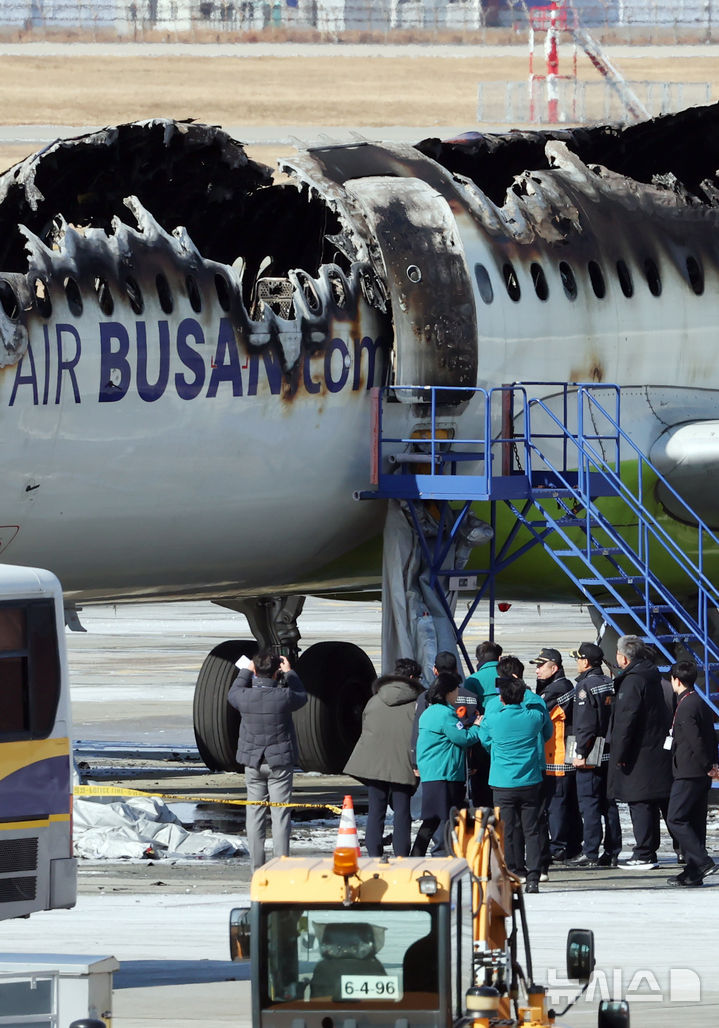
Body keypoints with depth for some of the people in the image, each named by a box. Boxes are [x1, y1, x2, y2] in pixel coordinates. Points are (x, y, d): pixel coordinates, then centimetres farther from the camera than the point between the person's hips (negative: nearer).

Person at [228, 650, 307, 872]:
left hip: (253, 761, 2)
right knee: (280, 813, 1)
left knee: (255, 813, 9)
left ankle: (257, 867, 10)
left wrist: (246, 670, 22)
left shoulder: (246, 697, -12)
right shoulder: (284, 697, -17)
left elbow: (233, 694, 13)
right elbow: (302, 697, 6)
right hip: (280, 761, -2)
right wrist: (289, 673, 16)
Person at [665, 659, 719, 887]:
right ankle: (693, 872, 10)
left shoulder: (686, 707, -16)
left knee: (676, 820, -9)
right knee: (694, 823, 10)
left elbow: (695, 740, -20)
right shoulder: (701, 704, 15)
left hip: (688, 774, -10)